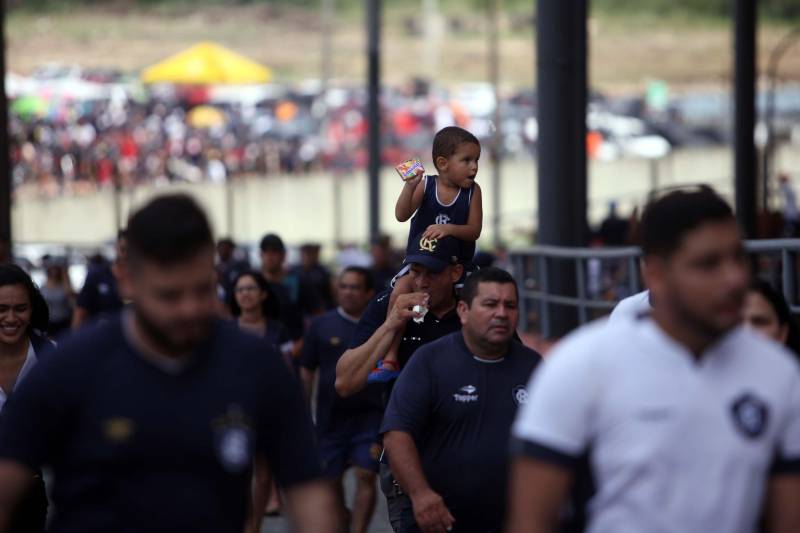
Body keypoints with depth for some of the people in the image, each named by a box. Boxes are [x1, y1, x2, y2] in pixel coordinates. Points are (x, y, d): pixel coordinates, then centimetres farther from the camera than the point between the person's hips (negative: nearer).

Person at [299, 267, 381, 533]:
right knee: (331, 477, 10)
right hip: (331, 417, 2)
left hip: (370, 414, -1)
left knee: (366, 476, -10)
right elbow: (307, 371, 5)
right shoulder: (322, 325, 2)